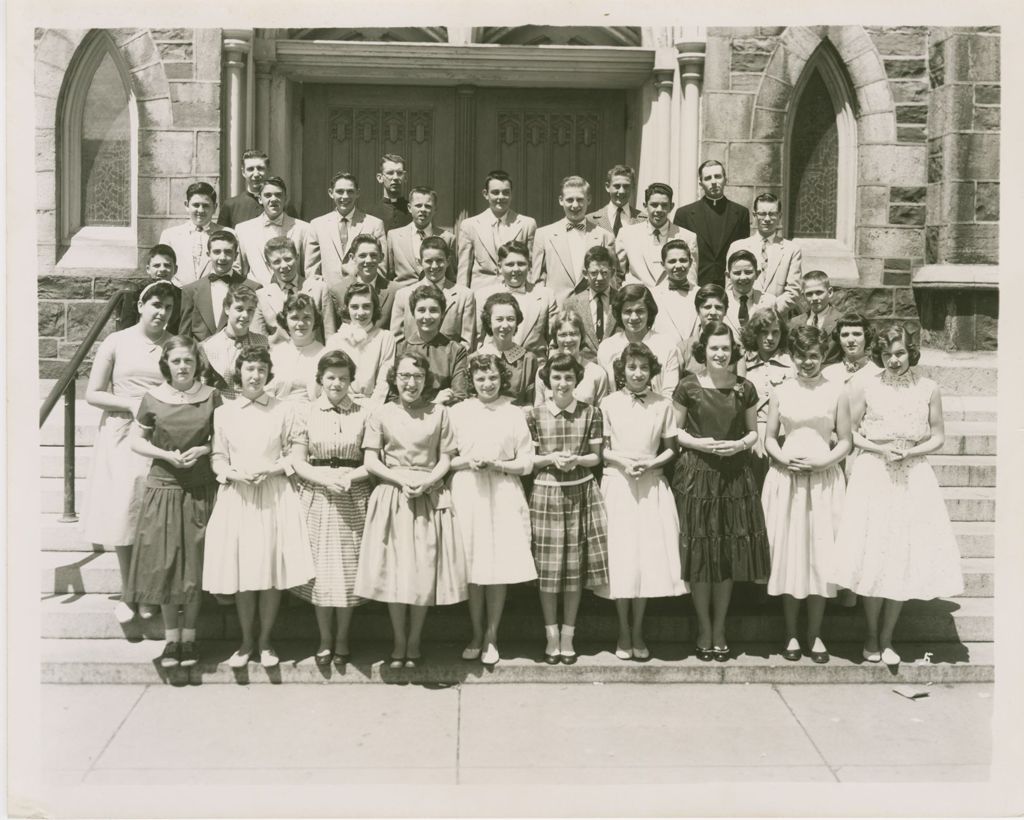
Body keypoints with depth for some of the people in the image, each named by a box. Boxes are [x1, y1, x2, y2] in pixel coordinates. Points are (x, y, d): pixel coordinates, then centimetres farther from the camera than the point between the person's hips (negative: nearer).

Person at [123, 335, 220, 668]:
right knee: (165, 564, 3)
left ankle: (189, 637, 18)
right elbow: (136, 441, 4)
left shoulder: (211, 396, -1)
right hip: (163, 487, 0)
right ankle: (171, 638, 17)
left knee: (195, 564, 4)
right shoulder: (154, 398, -1)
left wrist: (202, 450, -12)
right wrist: (167, 454, -11)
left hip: (201, 489, 0)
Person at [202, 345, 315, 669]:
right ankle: (246, 640, 17)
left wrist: (272, 469, -11)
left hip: (276, 496, -1)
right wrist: (234, 473, -11)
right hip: (237, 496, 1)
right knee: (241, 570, 2)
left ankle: (265, 640, 14)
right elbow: (217, 458, 8)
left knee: (272, 569, 0)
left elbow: (294, 456, 5)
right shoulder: (223, 412, 7)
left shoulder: (283, 410, 4)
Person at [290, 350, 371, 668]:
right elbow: (298, 463, 0)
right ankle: (325, 639, 18)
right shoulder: (306, 414, 4)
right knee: (320, 568, 4)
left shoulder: (362, 414, 3)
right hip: (317, 498, 0)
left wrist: (350, 476, -15)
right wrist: (325, 478, -14)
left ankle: (342, 639, 18)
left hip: (354, 498, 0)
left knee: (349, 567, 3)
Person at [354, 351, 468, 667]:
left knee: (425, 570, 1)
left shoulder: (439, 413, 6)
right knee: (393, 570, 1)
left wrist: (426, 481, -14)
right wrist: (401, 480, -13)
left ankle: (414, 642, 16)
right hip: (392, 498, 0)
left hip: (430, 498, 0)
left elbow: (445, 460, 4)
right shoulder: (381, 413, 5)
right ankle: (399, 642, 15)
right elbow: (370, 462, 1)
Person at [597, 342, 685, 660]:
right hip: (617, 484, -1)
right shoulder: (609, 403, 2)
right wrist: (622, 462, -12)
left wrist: (651, 463, -10)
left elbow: (670, 448, 7)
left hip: (652, 485, 1)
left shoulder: (663, 405, 4)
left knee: (649, 555, 1)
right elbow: (601, 448, 4)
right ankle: (623, 631, 14)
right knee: (620, 556, 0)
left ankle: (638, 631, 15)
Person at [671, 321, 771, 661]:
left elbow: (754, 431, 12)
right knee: (699, 553, 1)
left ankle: (719, 628, 19)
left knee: (729, 553, 5)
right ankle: (704, 628, 15)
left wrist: (740, 444, -8)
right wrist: (698, 443, -13)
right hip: (696, 476, -2)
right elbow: (675, 430, 4)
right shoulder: (688, 387, -1)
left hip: (735, 476, 2)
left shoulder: (745, 388, 5)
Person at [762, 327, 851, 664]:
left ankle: (815, 635, 14)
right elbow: (769, 438, 8)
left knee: (821, 554, 2)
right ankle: (791, 634, 15)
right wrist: (784, 459, -10)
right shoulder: (781, 392, 6)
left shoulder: (836, 393, 2)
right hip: (787, 479, 1)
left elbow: (846, 441, 3)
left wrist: (823, 462, -13)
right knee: (788, 553, 4)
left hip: (824, 480, -1)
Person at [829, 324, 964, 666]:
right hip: (872, 477, -1)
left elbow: (938, 437, 6)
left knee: (906, 558, 4)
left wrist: (910, 452, -11)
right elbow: (849, 434, 1)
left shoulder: (928, 389, 1)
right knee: (873, 556, -1)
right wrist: (881, 449, -13)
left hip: (914, 479, 2)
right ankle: (871, 636, 16)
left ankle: (886, 639, 18)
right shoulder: (865, 387, -2)